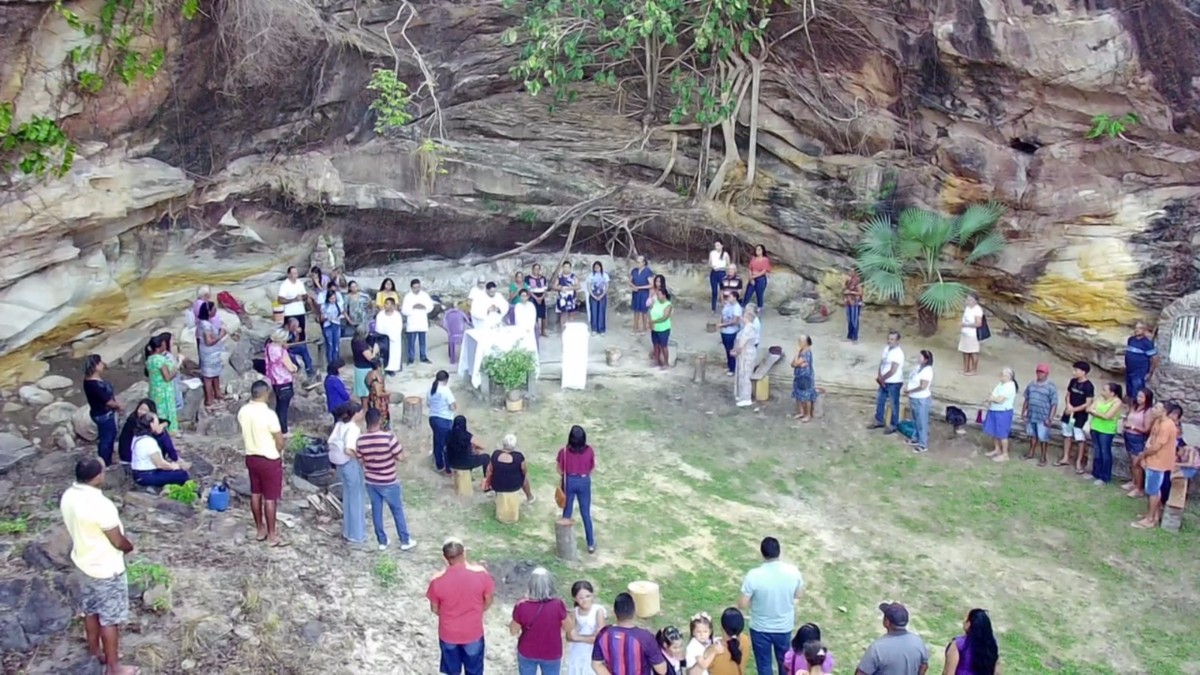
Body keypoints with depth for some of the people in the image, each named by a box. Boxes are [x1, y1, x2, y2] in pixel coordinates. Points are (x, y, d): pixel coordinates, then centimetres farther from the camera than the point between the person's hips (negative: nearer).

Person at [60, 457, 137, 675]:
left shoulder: (68, 497, -8)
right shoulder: (101, 505, -33)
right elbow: (118, 542, -23)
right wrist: (130, 547, -2)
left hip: (83, 563, 8)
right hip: (106, 569, -8)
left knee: (91, 611, 25)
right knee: (109, 619, 7)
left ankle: (95, 654, 42)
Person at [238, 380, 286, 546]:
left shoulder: (243, 412, -5)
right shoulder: (269, 414, -25)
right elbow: (280, 441, -18)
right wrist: (277, 453, 2)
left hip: (251, 457, 6)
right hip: (269, 460, -6)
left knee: (255, 494, 19)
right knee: (270, 498, 4)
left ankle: (260, 530, 31)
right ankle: (271, 535, 13)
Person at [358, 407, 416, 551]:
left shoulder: (361, 440, -10)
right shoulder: (388, 437, -25)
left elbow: (361, 461, 2)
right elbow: (401, 457, -18)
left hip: (370, 481, 4)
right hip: (388, 482, -4)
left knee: (376, 510, 19)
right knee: (397, 511, 13)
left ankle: (382, 541, 29)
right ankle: (405, 541, 24)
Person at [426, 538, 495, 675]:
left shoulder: (437, 581, -22)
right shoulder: (481, 574, -22)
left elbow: (435, 609, -6)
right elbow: (488, 601, -7)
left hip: (448, 633, 0)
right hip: (473, 632, 0)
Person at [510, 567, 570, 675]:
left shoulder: (521, 606, -23)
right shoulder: (557, 605, -26)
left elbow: (513, 631, -8)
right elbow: (568, 628, -9)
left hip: (527, 653, 1)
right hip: (551, 655, -1)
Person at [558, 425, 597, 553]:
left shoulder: (564, 451, -18)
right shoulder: (589, 451, -15)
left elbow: (560, 469, -7)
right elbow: (592, 468, -2)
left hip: (569, 482, 0)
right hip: (584, 482, 0)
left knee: (567, 513, 15)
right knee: (586, 513, 12)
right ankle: (591, 544, 19)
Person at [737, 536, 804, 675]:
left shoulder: (754, 576, -27)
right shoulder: (793, 571, -19)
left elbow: (742, 604, -18)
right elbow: (798, 595, -1)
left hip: (760, 628, -3)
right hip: (784, 627, 3)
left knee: (764, 664, 19)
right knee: (784, 660, 27)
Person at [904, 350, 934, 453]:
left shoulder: (927, 370, -24)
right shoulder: (918, 367, 6)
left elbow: (923, 387, -28)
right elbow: (912, 380, 18)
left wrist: (909, 391, -17)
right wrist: (907, 387, -1)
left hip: (921, 400, -10)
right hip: (914, 399, 10)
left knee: (922, 422, 0)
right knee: (916, 421, 23)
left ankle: (923, 445, 8)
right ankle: (916, 439, 38)